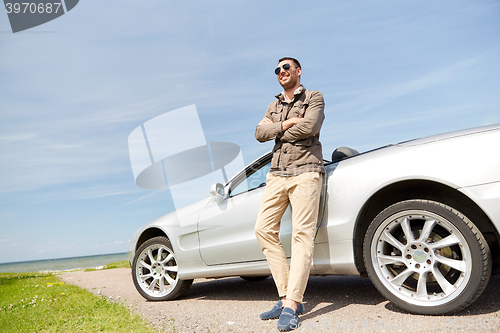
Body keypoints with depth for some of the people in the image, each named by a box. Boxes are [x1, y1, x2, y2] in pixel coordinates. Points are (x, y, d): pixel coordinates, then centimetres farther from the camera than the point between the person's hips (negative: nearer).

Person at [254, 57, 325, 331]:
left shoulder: (314, 98, 9)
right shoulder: (274, 106, 24)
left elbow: (310, 127, -12)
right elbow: (260, 133, 6)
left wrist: (279, 132, 1)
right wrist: (288, 123, -6)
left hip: (305, 171, -6)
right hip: (277, 173, 6)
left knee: (302, 234, -11)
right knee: (264, 229, -4)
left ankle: (291, 305, -11)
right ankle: (287, 296, 2)